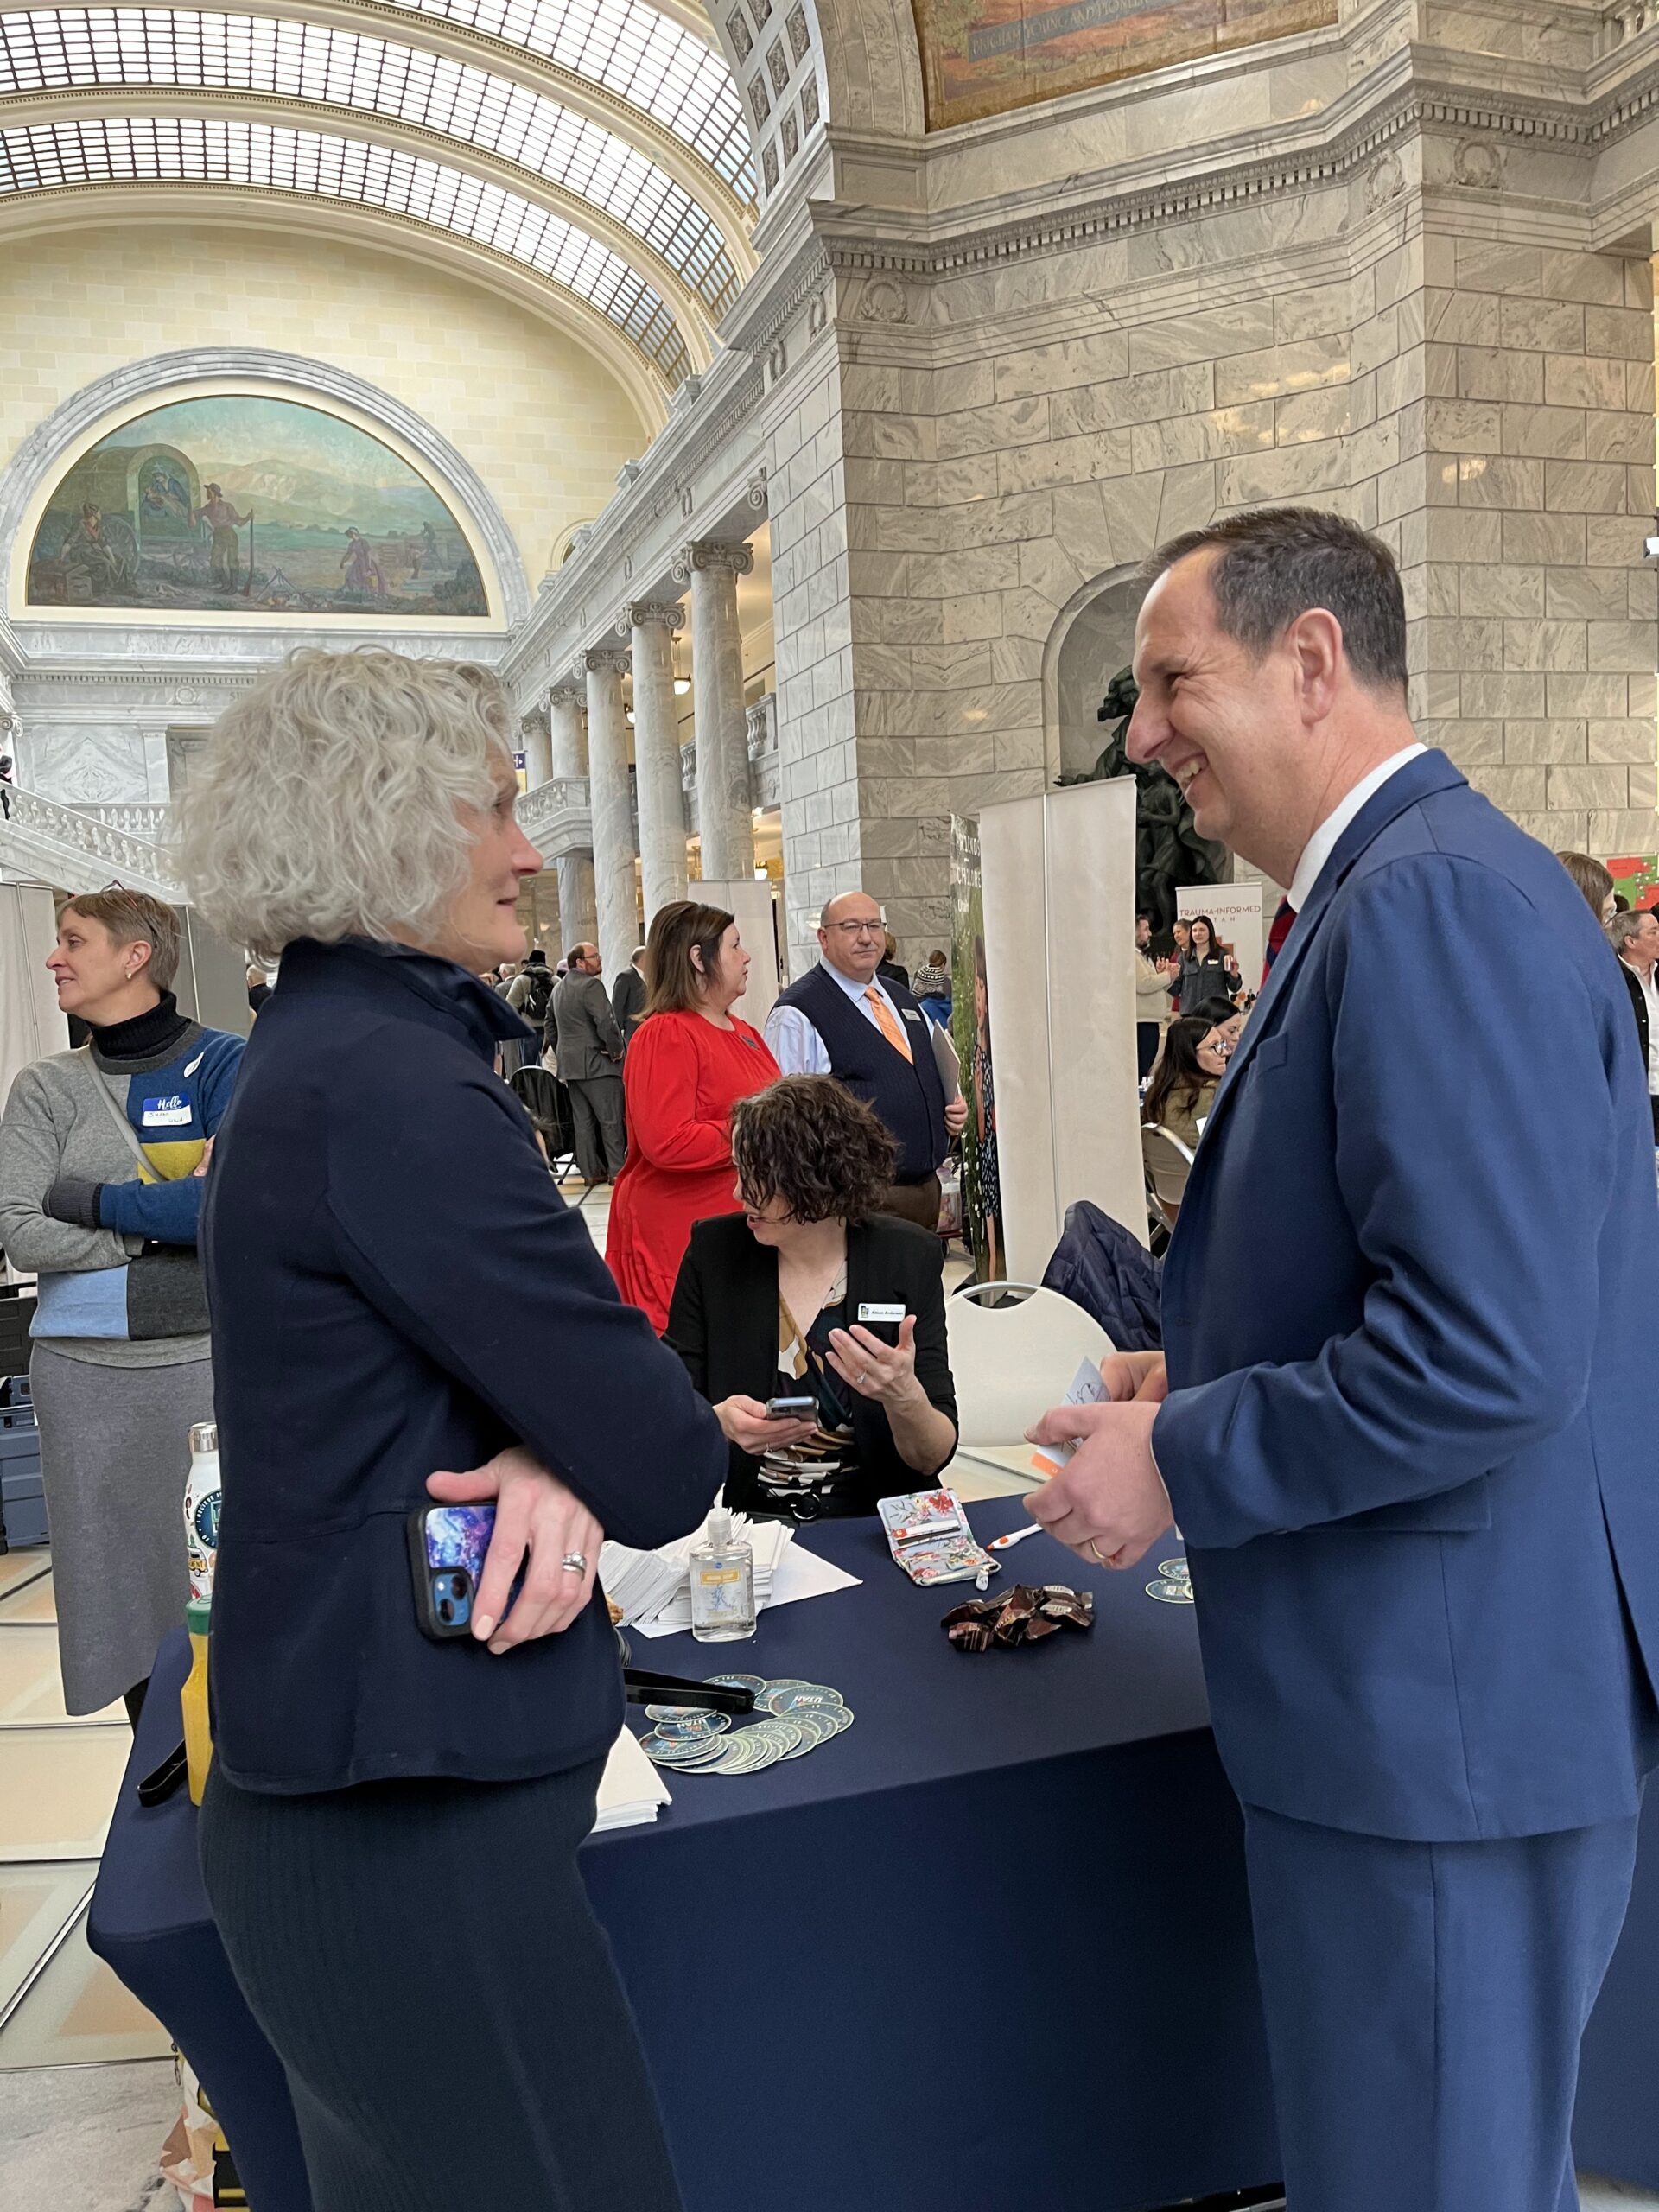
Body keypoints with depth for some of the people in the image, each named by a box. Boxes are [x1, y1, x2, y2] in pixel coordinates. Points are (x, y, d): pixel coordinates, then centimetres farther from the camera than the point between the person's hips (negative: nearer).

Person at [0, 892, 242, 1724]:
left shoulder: (224, 1062, -1)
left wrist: (84, 1200, -9)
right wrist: (171, 1215, -11)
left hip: (213, 1365, -3)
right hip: (87, 1375, 3)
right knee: (126, 1595, 10)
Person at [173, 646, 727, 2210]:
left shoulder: (326, 1052, 9)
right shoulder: (389, 1085, -23)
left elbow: (525, 1344, 8)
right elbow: (666, 1465, -22)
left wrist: (557, 1460, -13)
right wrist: (597, 1462, 1)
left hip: (348, 1787, 10)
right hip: (409, 1823, -10)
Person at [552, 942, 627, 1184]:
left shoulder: (559, 989, 17)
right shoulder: (590, 985, -13)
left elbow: (552, 1027, 23)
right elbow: (606, 1023, -21)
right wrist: (616, 1049, -8)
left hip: (569, 1063, 9)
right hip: (595, 1062, -9)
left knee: (583, 1119, 9)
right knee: (611, 1119, -4)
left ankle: (590, 1170, 11)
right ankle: (618, 1170, -3)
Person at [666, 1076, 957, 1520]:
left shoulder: (906, 1259, -3)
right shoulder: (714, 1251, -1)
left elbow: (933, 1458, -3)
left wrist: (903, 1397, -25)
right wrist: (718, 1423, -23)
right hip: (746, 1520, 2)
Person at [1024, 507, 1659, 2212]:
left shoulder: (1436, 901, -22)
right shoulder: (1403, 885, 10)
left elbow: (1486, 1356, -29)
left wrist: (1180, 1466, -17)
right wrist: (1211, 1377, 10)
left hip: (1443, 1708, -10)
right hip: (1432, 1684, 10)